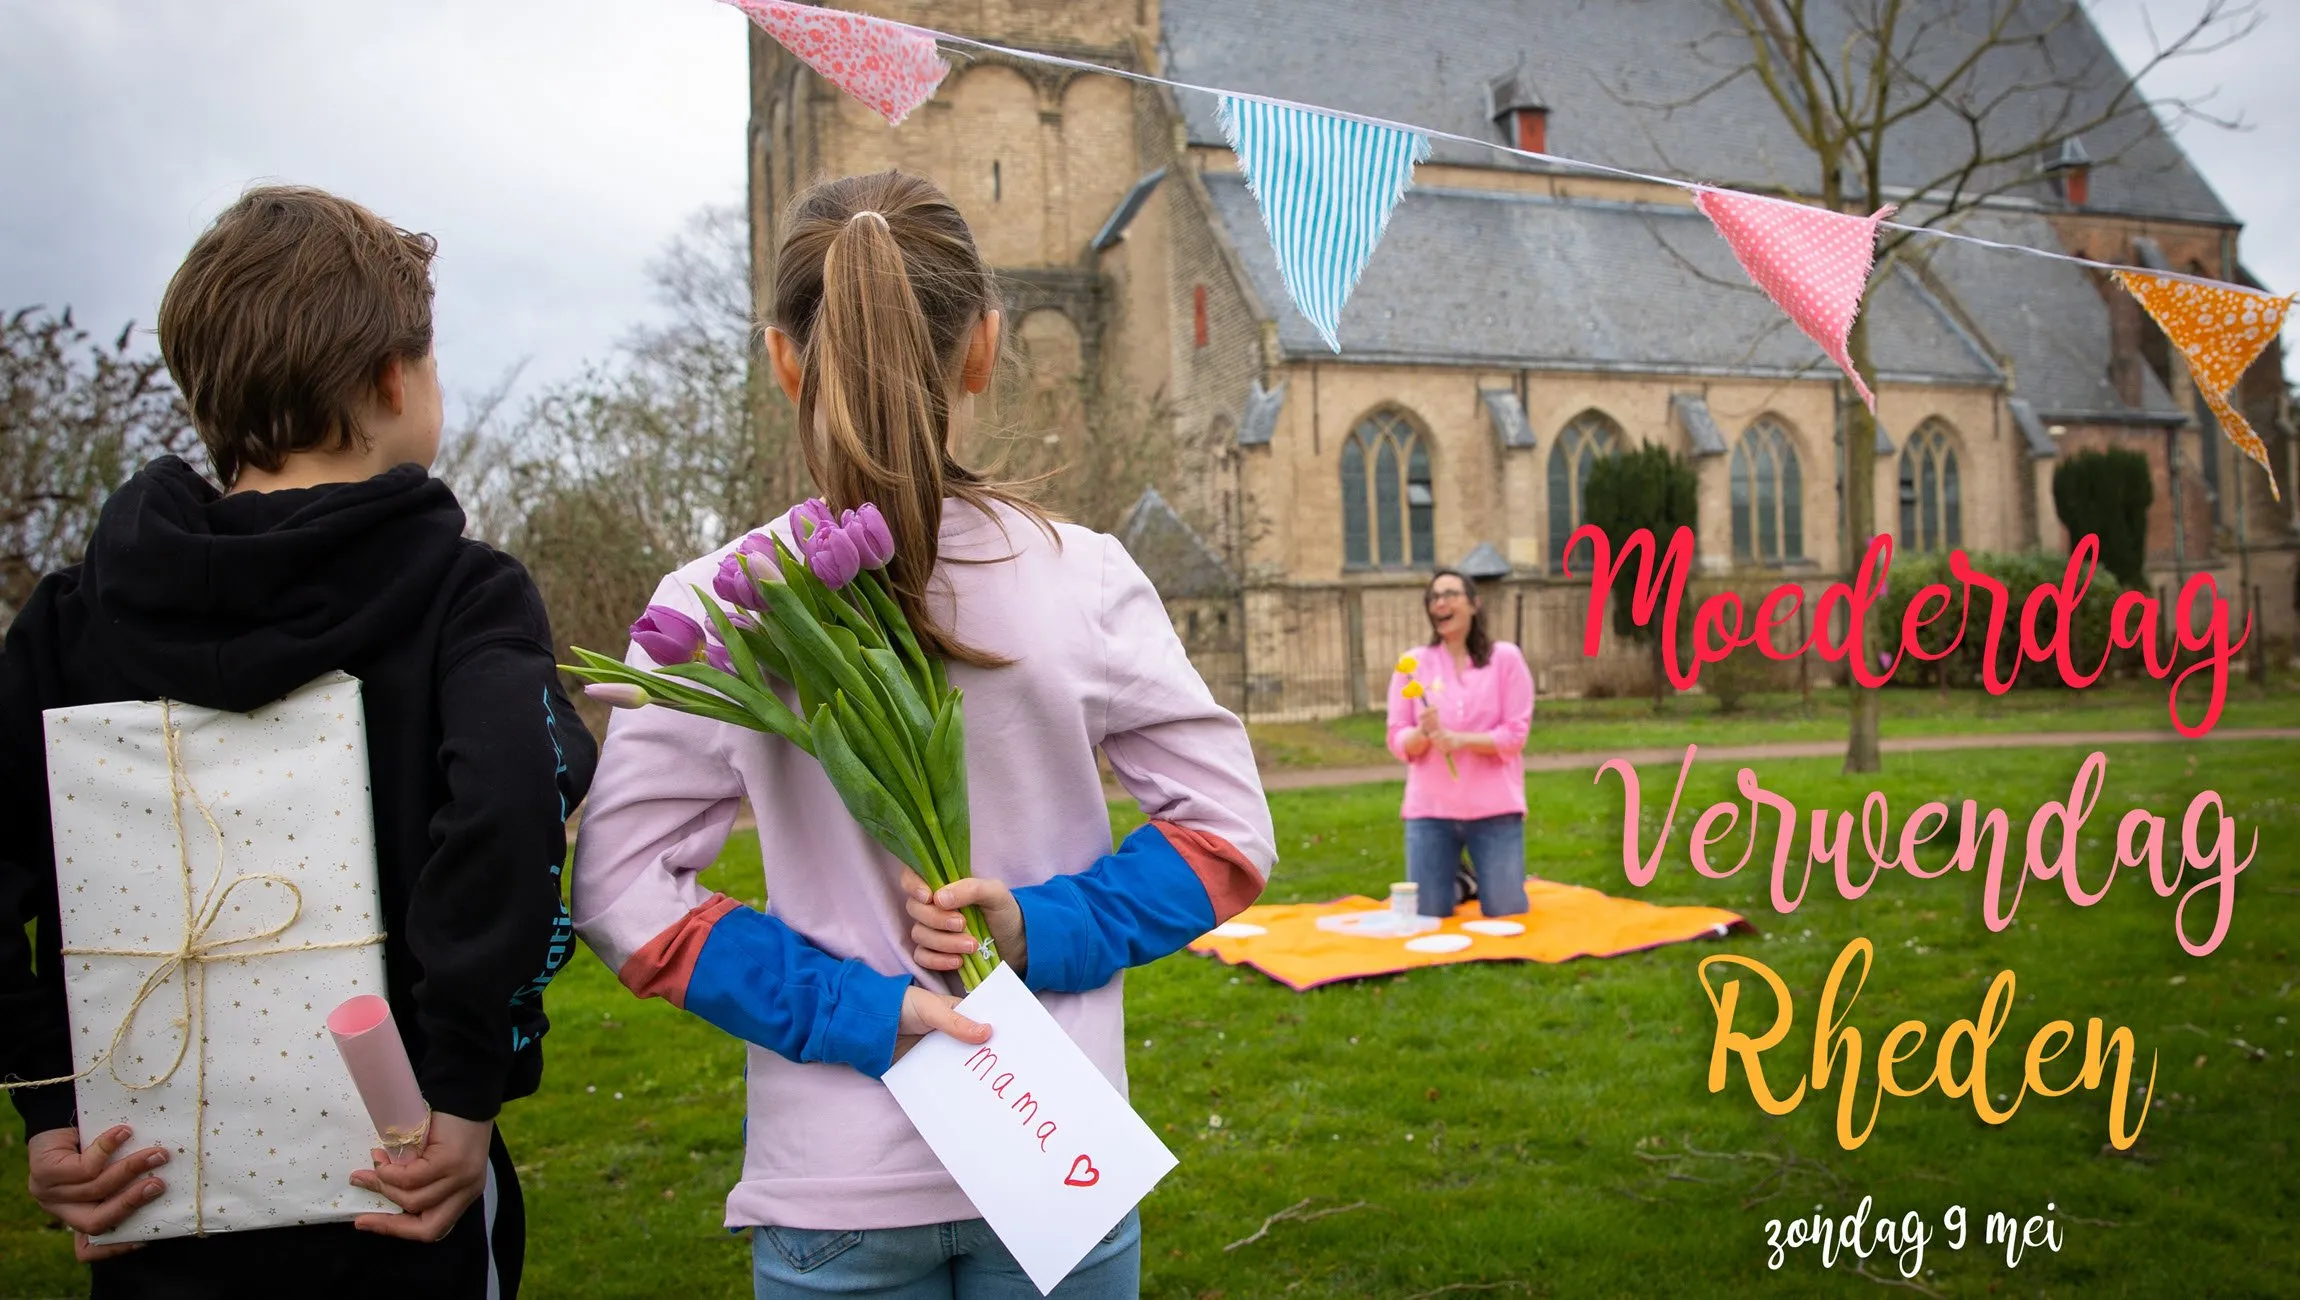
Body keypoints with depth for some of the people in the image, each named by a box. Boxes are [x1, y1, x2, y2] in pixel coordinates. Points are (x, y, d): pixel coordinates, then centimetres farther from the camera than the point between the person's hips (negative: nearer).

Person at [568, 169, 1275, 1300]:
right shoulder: (1083, 579, -10)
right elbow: (1228, 832, -6)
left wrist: (856, 1010, -11)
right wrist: (1044, 932, -11)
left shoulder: (709, 610, -11)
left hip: (833, 1183, 0)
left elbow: (620, 893, -10)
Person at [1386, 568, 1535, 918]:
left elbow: (1516, 734, -6)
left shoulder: (1505, 657, -1)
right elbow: (1398, 742, 2)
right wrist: (1423, 733, -19)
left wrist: (1460, 739, -20)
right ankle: (1460, 884, 35)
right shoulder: (1412, 663, 4)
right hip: (1430, 809, 2)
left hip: (1494, 808, -1)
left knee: (1506, 915, 0)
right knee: (1428, 917, 1)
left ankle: (1482, 882, 34)